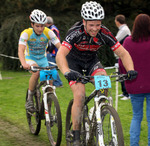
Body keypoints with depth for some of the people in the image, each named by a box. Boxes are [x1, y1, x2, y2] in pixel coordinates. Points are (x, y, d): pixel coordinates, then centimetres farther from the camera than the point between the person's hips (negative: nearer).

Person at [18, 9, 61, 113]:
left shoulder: (48, 32, -18)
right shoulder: (26, 33, -22)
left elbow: (60, 47, -25)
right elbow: (21, 50, -34)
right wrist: (24, 63, -54)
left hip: (43, 59, 3)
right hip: (30, 58, -3)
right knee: (36, 72, -34)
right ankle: (29, 99, -18)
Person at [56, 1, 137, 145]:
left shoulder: (104, 33, -24)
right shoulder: (75, 32, -32)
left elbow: (123, 53, -20)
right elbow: (60, 55, -43)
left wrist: (130, 70, -39)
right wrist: (67, 72, -62)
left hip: (91, 60, 3)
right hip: (74, 61, -3)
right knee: (79, 95, -19)